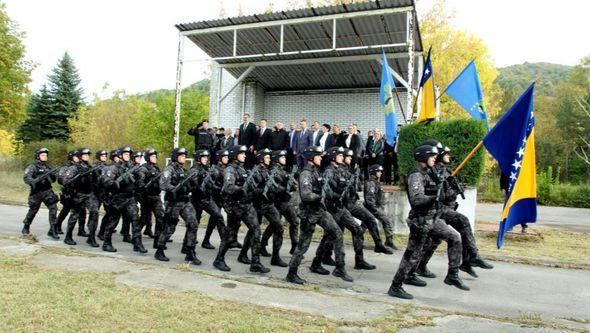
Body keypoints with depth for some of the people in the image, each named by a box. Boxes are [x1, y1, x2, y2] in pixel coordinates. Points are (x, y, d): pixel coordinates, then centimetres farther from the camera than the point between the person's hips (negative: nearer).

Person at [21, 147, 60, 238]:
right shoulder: (32, 167, -3)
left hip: (47, 191, 4)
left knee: (53, 208, -10)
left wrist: (53, 174, -6)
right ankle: (26, 227, 33)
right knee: (33, 210, 8)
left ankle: (52, 230, -8)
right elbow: (26, 178, -16)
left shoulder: (48, 167, 13)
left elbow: (53, 180, 16)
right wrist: (34, 181, -35)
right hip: (36, 192, -4)